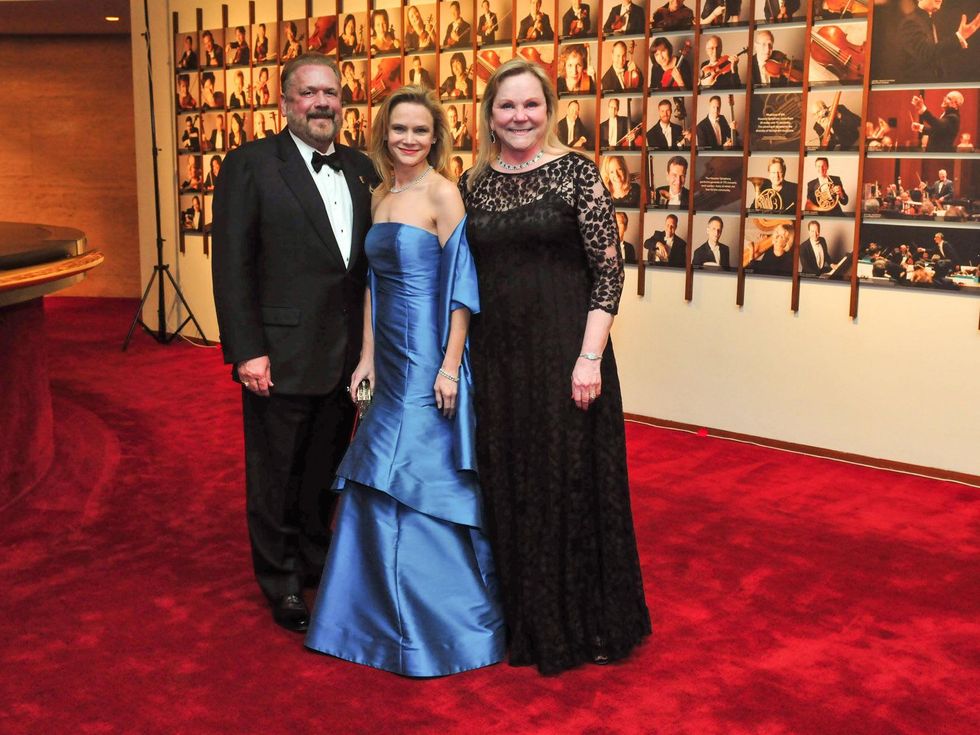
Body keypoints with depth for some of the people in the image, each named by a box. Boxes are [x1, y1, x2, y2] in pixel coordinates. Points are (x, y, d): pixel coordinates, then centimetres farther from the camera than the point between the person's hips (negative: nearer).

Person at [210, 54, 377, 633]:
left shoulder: (361, 168, 9)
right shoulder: (251, 165, -7)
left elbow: (369, 260, 12)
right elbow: (232, 266, -11)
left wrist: (370, 342, 7)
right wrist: (247, 351, -16)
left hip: (345, 357, 5)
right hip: (280, 356, -5)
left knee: (326, 472, 18)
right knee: (277, 477, 9)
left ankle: (318, 565, 36)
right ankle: (283, 585, 26)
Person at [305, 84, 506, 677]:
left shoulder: (442, 193, -10)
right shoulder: (381, 196, 12)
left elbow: (462, 287, -14)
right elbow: (375, 283, 14)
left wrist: (450, 367, -18)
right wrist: (368, 357, 11)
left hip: (430, 361, -8)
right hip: (393, 362, 8)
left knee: (418, 483, -1)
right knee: (382, 486, 14)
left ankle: (441, 625, 16)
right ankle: (389, 614, 30)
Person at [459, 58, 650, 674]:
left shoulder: (577, 173, -5)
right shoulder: (475, 182, 8)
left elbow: (609, 271, -8)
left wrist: (590, 357, -15)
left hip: (562, 352, -4)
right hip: (496, 356, 4)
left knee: (569, 482, 4)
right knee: (506, 486, 11)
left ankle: (581, 624, 22)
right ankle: (520, 618, 30)